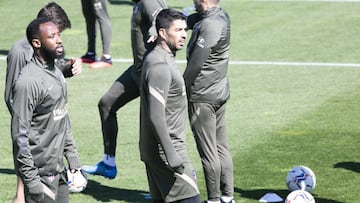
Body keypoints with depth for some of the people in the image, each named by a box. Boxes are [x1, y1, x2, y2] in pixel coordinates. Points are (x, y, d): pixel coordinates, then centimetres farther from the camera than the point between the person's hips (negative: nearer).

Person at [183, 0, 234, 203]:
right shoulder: (222, 16, 5)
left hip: (202, 96, -9)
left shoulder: (208, 26, -21)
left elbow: (195, 64, -20)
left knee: (208, 151, 0)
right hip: (220, 92, 9)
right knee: (221, 147, 14)